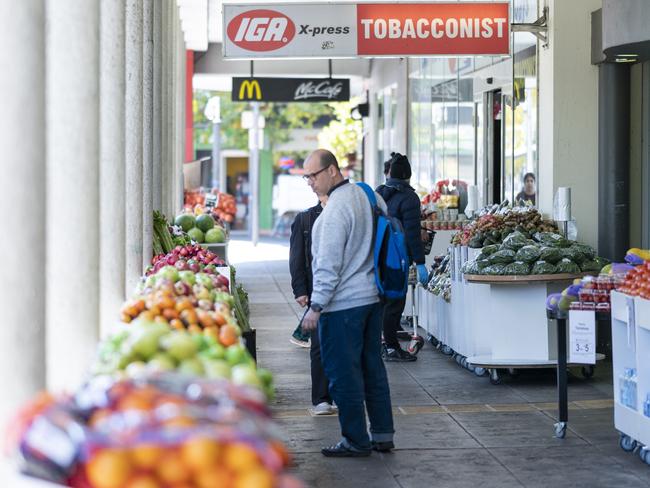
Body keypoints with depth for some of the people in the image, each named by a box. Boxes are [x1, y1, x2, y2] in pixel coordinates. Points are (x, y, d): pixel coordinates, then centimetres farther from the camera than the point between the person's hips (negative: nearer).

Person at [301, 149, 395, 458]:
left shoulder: (336, 208, -18)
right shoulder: (368, 196, 9)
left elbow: (329, 264, -20)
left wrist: (316, 306, -17)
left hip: (343, 304, -9)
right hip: (373, 297, 9)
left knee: (343, 373, -1)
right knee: (372, 367, 15)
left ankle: (356, 441, 4)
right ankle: (382, 435, 20)